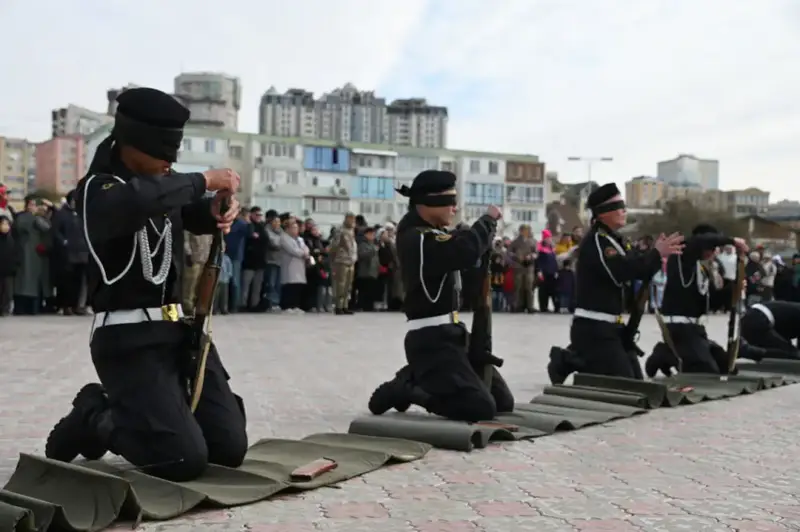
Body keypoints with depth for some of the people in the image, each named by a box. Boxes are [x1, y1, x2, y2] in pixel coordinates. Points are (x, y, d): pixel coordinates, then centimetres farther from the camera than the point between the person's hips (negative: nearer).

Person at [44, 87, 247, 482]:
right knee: (184, 461, -18)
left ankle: (137, 411, 25)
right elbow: (134, 201, -35)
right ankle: (95, 417, 9)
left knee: (230, 450, 1)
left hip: (181, 327, 7)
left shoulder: (164, 183, 8)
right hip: (128, 338, -7)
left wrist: (217, 210, 1)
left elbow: (193, 214, 26)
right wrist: (203, 181, -26)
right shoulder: (97, 189, -11)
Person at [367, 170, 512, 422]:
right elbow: (466, 251, -31)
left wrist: (486, 224, -4)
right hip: (431, 340, -10)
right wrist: (489, 219, -16)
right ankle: (404, 390, -3)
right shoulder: (416, 239, -18)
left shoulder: (429, 234, 16)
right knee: (481, 408, -20)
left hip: (449, 335, 10)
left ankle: (416, 379, 18)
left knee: (503, 402, 11)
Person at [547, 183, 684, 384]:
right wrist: (656, 253, -24)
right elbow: (620, 270, -28)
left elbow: (638, 269, 12)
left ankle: (570, 361, 20)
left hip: (611, 326, 10)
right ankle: (567, 362, 6)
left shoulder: (614, 240, 17)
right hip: (592, 327, -10)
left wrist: (657, 252, -6)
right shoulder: (595, 241, -15)